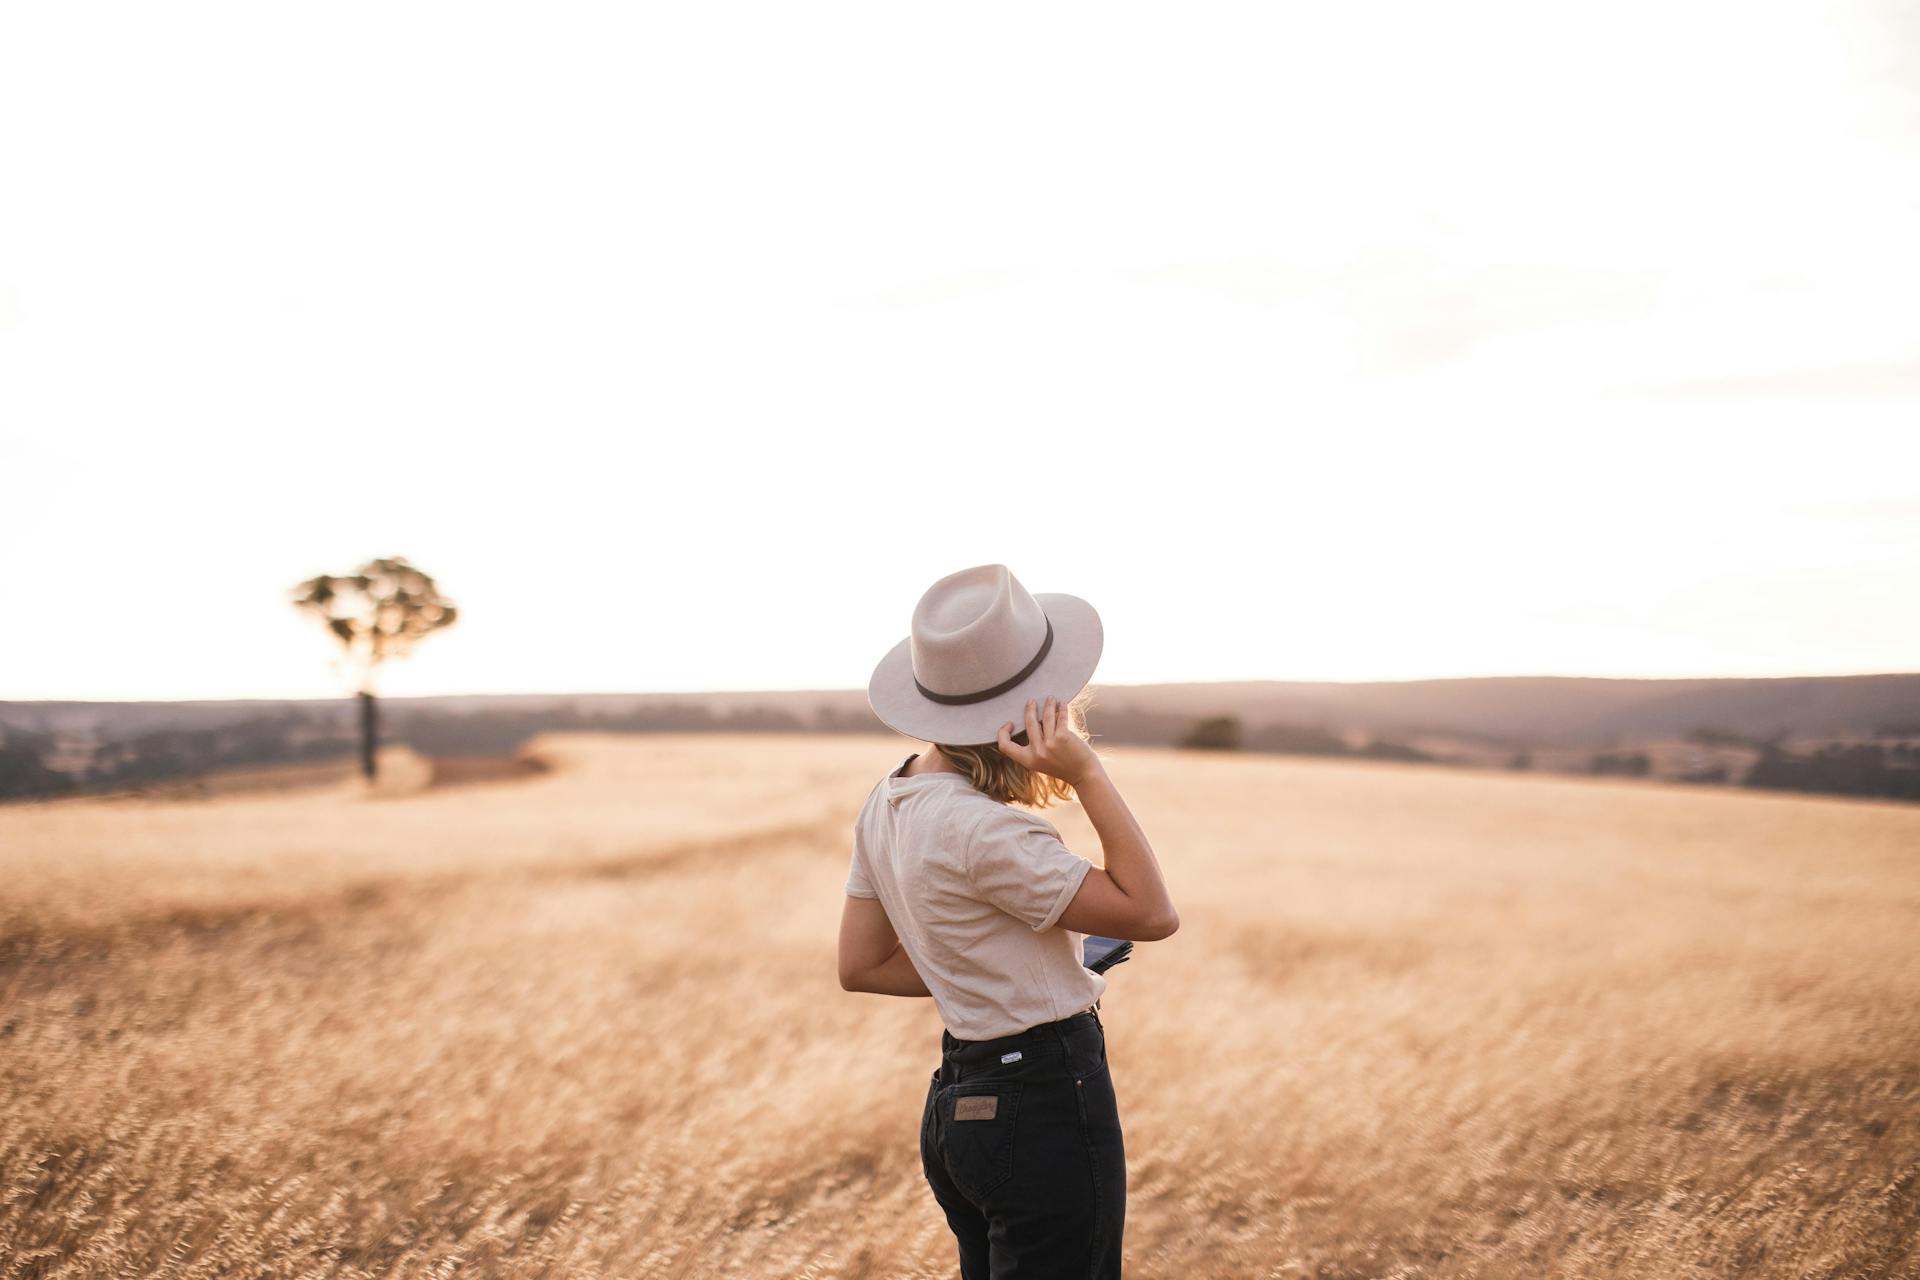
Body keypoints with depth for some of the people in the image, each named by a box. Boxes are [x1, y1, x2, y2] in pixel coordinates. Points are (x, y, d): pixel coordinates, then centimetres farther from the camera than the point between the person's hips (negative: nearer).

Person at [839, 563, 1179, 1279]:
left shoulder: (888, 804, 2)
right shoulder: (982, 832, -24)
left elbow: (861, 966, 10)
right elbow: (1151, 914, -19)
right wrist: (1088, 775, -23)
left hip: (958, 1102, 9)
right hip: (1045, 1103, -9)